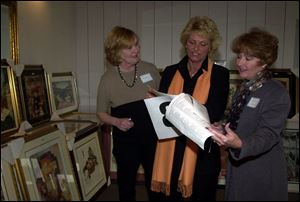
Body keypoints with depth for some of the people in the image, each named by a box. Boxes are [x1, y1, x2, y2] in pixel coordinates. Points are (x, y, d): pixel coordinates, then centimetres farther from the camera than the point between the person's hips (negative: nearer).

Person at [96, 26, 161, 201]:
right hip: (125, 140, -1)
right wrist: (117, 121, -15)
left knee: (155, 180, 14)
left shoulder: (150, 69, -1)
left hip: (152, 135, 1)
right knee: (126, 183, 15)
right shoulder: (108, 78, -5)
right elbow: (101, 113, 3)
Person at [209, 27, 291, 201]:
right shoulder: (244, 88, 9)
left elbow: (268, 134, -24)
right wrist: (222, 130, -2)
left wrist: (240, 144, -42)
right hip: (237, 166, 7)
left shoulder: (277, 94, -15)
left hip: (262, 175, -7)